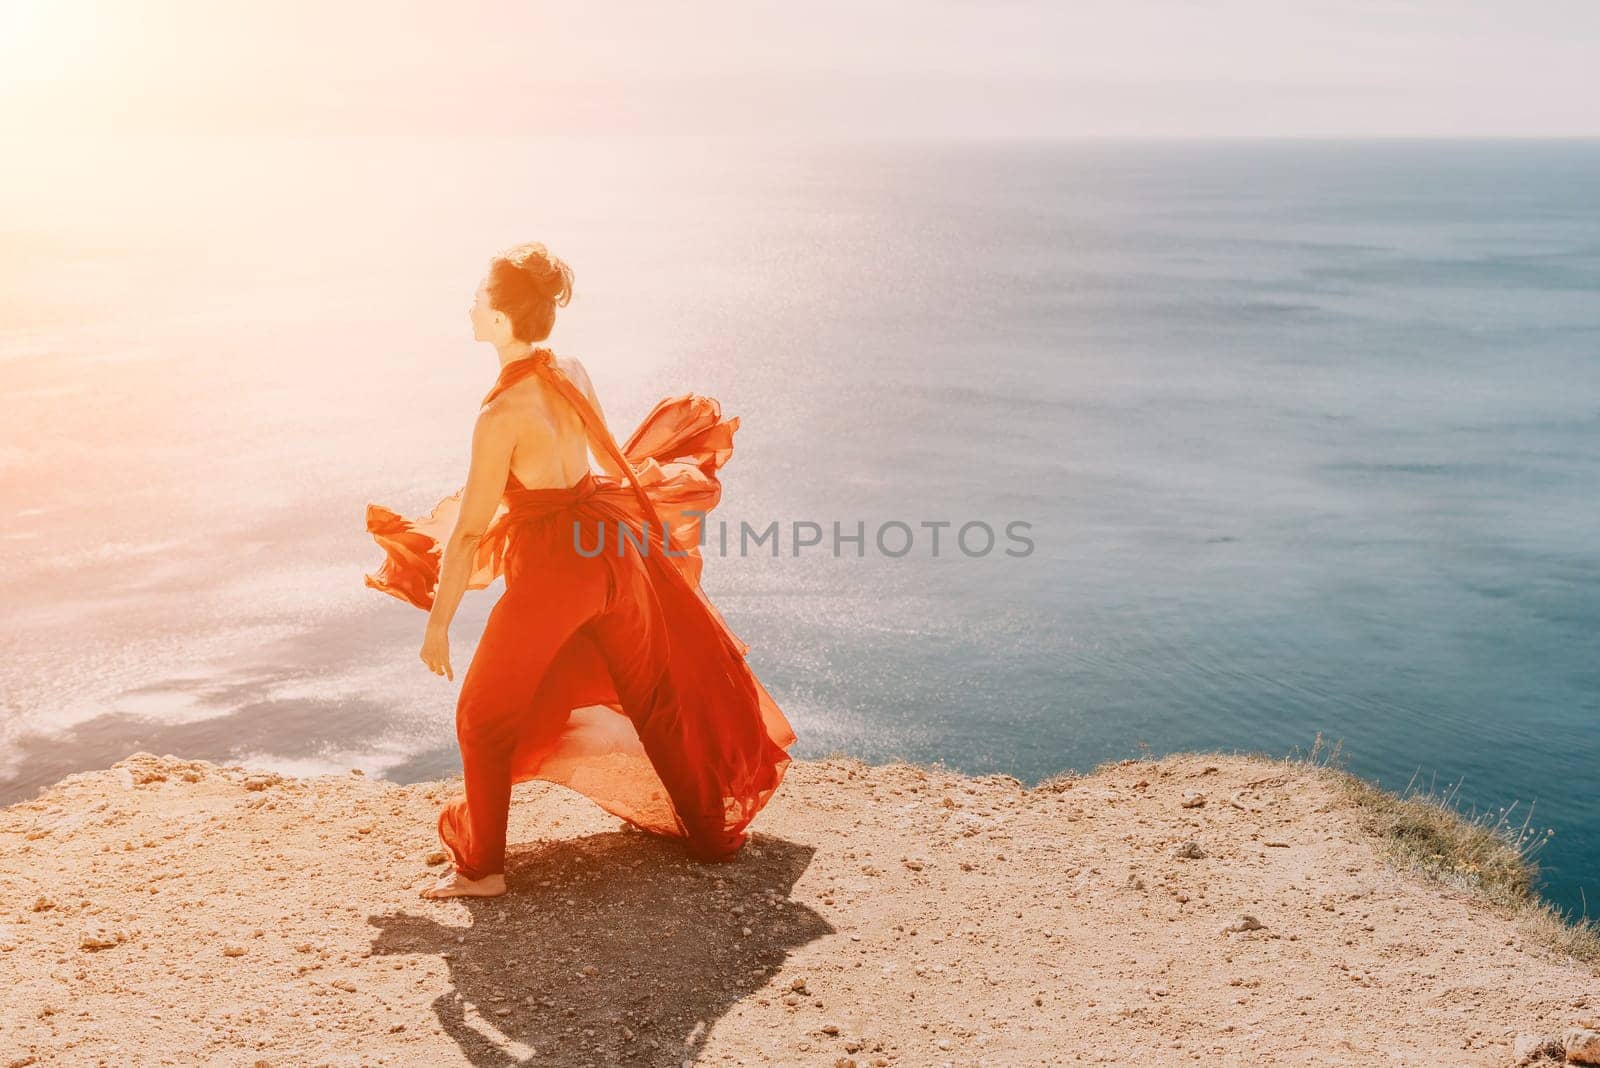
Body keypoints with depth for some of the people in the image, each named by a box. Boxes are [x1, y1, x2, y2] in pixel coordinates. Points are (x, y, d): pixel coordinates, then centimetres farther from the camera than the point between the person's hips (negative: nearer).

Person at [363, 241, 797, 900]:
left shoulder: (502, 413, -20)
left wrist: (437, 625, -11)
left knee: (484, 716, 9)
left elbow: (471, 530, -18)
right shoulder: (573, 375, 0)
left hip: (552, 568, -7)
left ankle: (481, 868, 16)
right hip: (611, 549, 7)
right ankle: (711, 833, 35)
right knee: (657, 697, 21)